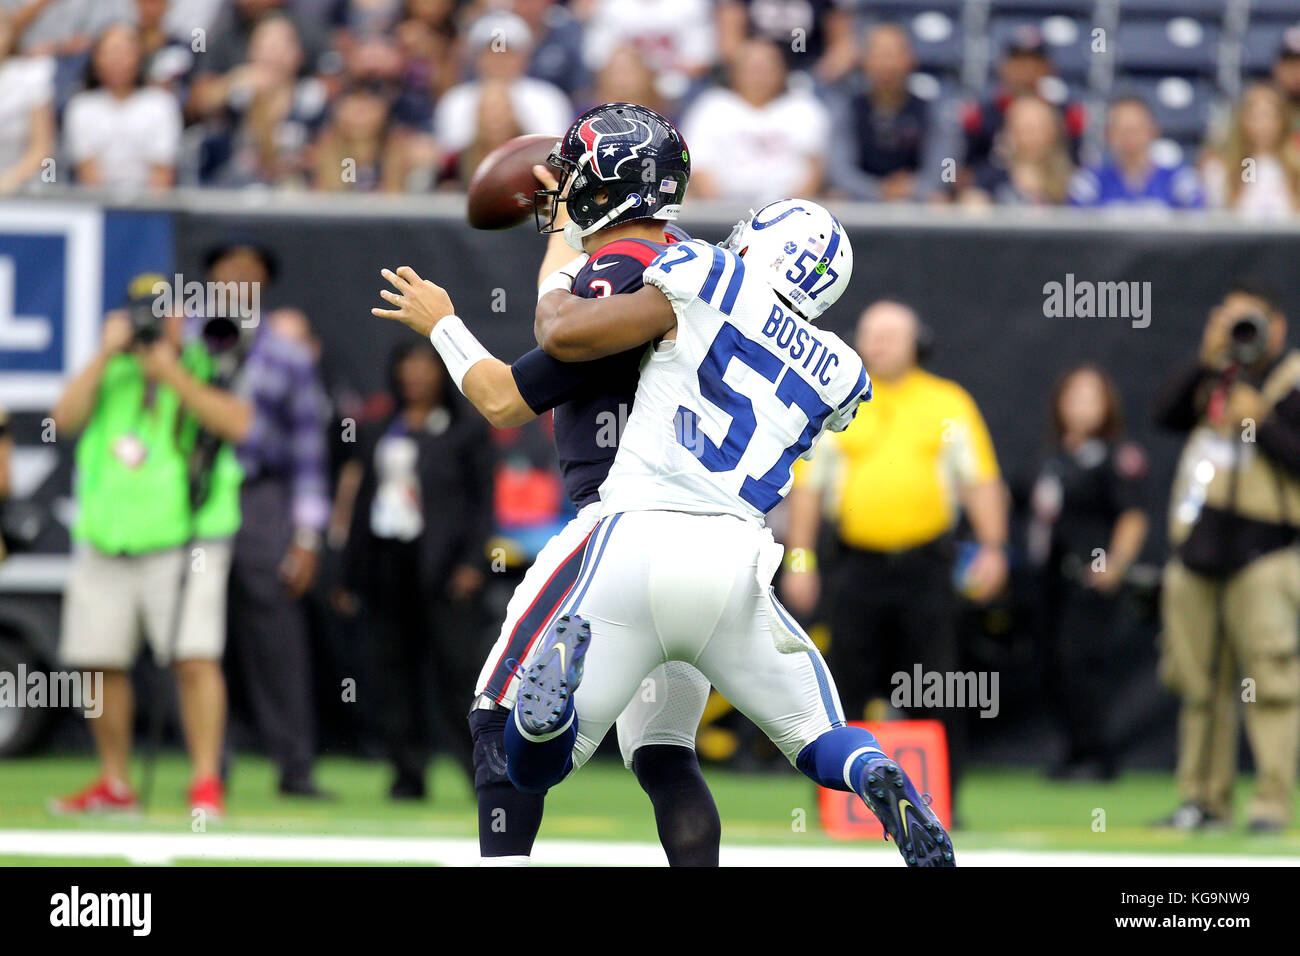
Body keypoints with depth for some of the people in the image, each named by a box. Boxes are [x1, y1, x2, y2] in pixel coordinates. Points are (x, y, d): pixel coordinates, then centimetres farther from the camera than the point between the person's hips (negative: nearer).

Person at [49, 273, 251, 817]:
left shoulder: (207, 370, 4)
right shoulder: (110, 373, 13)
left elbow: (237, 424, -14)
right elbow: (64, 418, -2)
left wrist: (172, 374, -14)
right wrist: (107, 354, -7)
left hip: (183, 542, -4)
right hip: (106, 544, 4)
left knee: (196, 660, -16)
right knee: (101, 663, 7)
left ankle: (206, 782, -14)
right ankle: (114, 785, 19)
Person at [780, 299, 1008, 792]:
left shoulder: (949, 403, 8)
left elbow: (981, 479, 8)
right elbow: (808, 484, 9)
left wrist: (992, 548, -2)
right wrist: (799, 560, 3)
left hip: (927, 567, 0)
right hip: (856, 563, 1)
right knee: (850, 688, 1)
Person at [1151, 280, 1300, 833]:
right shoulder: (1213, 381, 19)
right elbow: (1166, 413, 4)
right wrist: (1208, 361, -3)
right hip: (1197, 553, 6)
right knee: (1199, 681, 7)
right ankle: (1204, 798, 12)